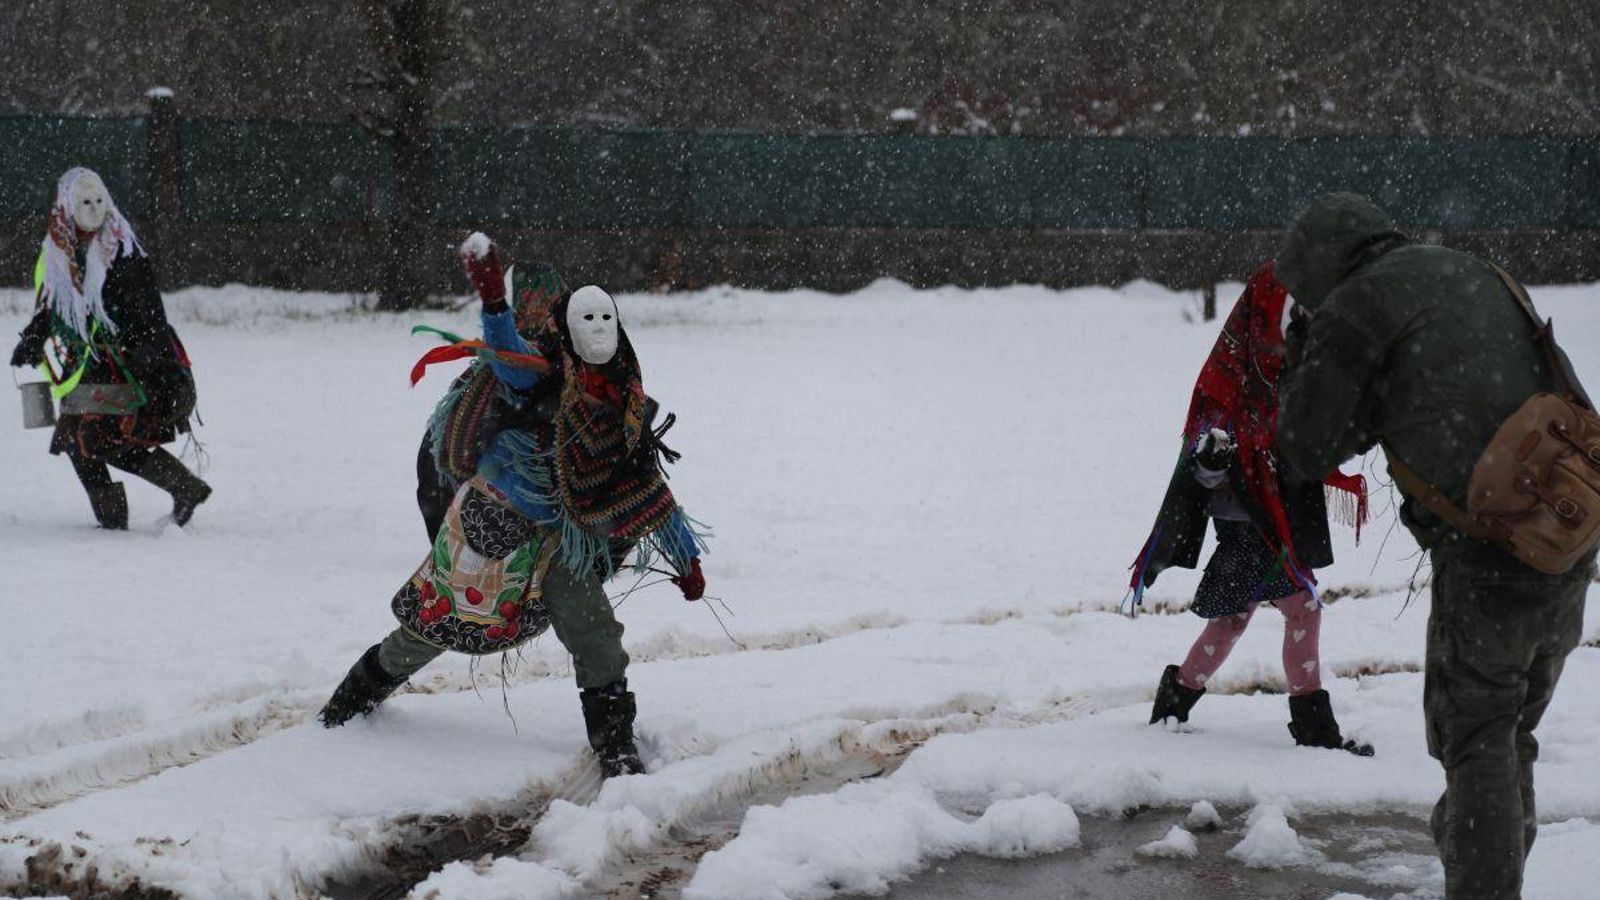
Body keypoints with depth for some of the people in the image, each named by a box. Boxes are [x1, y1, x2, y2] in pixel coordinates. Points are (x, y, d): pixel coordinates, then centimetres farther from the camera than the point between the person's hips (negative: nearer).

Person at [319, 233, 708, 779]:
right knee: (442, 614, 8)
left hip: (559, 540, 4)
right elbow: (508, 356, -41)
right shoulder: (541, 375, -16)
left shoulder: (627, 406, 1)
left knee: (590, 626, -12)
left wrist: (686, 557, 15)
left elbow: (650, 490, 11)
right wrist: (493, 300, -61)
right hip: (491, 521, -4)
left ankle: (613, 739, -2)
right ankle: (372, 680, 34)